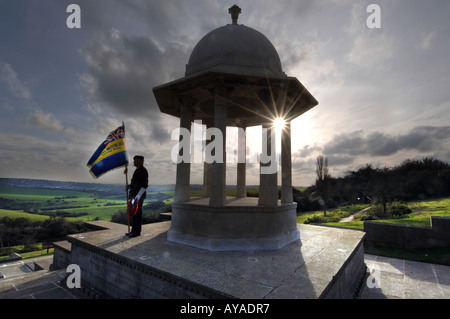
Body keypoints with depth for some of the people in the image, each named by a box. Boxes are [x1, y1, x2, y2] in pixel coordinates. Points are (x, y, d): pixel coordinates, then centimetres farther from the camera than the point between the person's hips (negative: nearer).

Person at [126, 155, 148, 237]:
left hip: (139, 196, -10)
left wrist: (138, 196, -25)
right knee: (134, 213, 14)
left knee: (137, 214, -4)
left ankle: (137, 232, 4)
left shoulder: (143, 170, -13)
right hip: (134, 195, 10)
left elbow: (144, 185, -20)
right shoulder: (137, 170, 18)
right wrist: (130, 186, 14)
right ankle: (134, 230, 23)